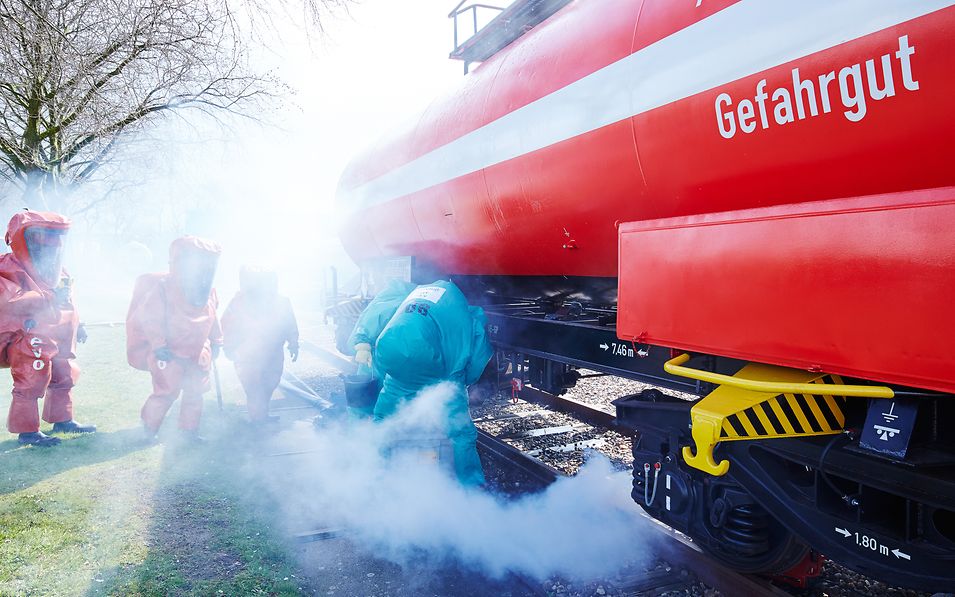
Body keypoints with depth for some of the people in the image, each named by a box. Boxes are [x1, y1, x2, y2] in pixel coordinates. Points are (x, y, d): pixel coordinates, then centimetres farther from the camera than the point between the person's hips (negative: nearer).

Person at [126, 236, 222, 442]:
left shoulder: (208, 292, 3)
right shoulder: (163, 289, -17)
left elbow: (212, 319, 16)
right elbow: (150, 318, -17)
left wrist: (216, 341, 18)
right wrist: (158, 344, -19)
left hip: (198, 354, 7)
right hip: (170, 354, -6)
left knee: (195, 391, 13)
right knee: (166, 392, -2)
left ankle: (189, 427, 27)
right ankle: (149, 427, 19)